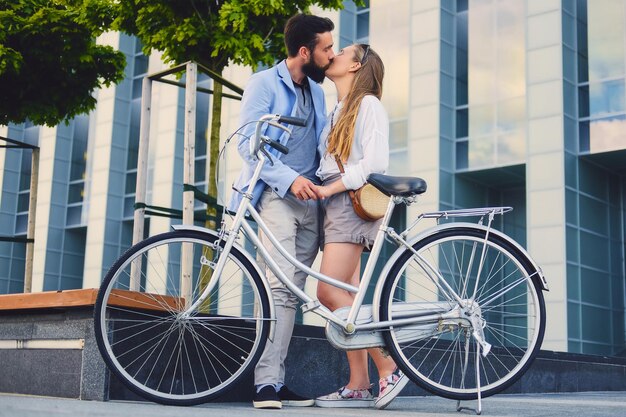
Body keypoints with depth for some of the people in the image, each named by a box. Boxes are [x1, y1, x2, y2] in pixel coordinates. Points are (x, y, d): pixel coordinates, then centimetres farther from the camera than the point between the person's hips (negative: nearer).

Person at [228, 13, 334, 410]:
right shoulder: (264, 84, 0)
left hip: (310, 201, 6)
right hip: (277, 195, -6)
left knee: (292, 292, 2)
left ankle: (277, 382, 3)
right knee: (280, 287, -19)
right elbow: (248, 143, -10)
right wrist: (289, 178, -21)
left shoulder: (316, 92, 20)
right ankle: (266, 384, -19)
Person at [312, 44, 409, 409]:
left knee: (329, 294, -16)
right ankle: (358, 386, 3)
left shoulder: (368, 104, -3)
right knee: (347, 299, 3)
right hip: (336, 206, 9)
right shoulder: (339, 111, 24)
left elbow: (376, 163, -15)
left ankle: (389, 368, -10)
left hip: (352, 204, -9)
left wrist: (331, 187, -17)